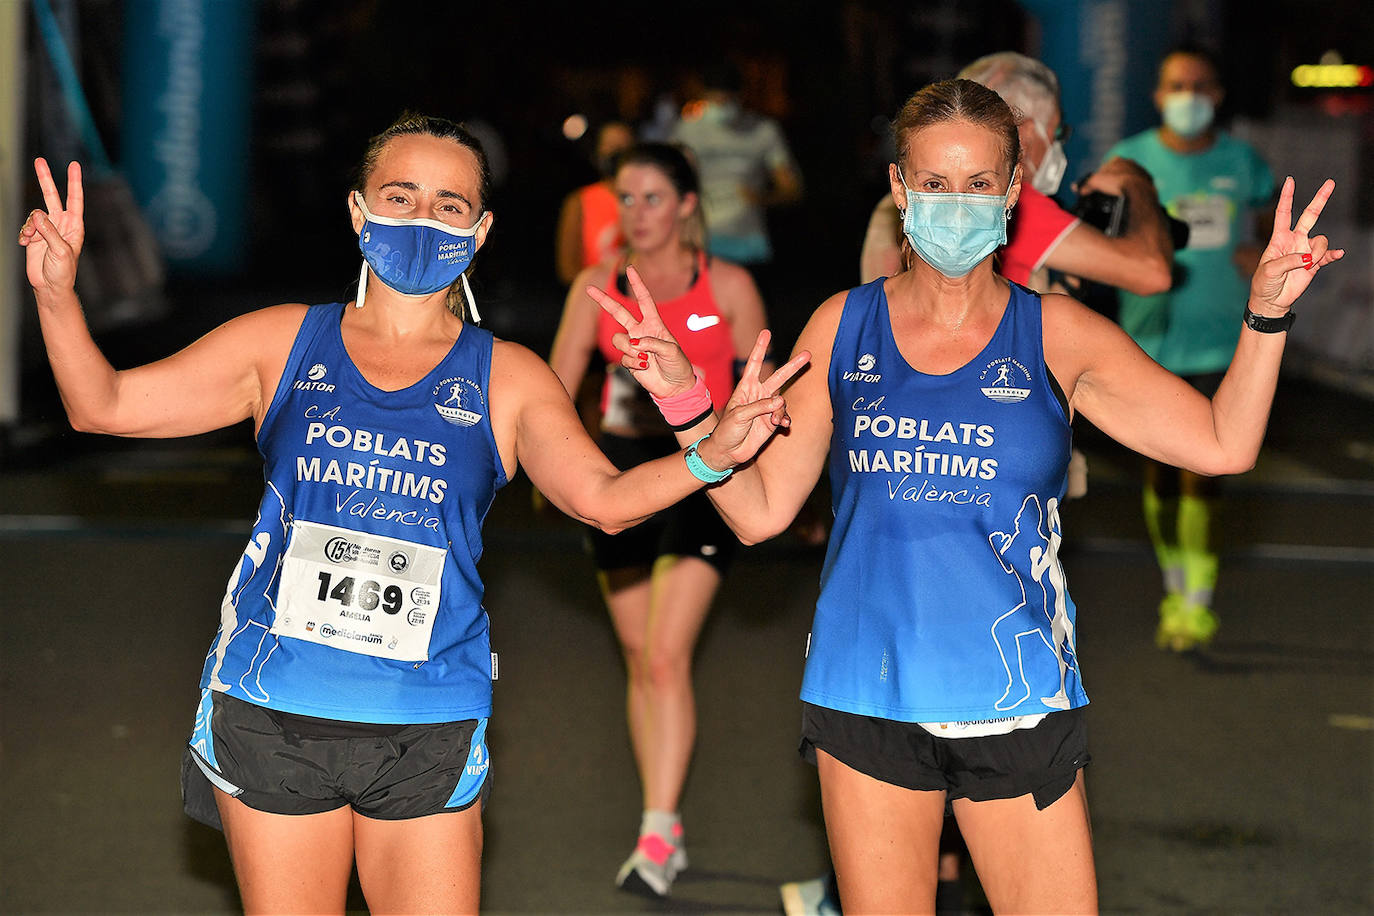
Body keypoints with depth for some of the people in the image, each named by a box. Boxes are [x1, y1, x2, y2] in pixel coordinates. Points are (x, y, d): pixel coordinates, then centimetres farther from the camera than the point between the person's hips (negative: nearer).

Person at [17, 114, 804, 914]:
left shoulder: (506, 380, 5)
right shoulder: (285, 343, 5)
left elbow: (602, 497, -6)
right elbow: (104, 404, 5)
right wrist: (57, 295, -11)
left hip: (429, 734, 0)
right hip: (272, 717, 0)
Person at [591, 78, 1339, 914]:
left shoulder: (1054, 334, 2)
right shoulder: (845, 327, 5)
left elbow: (1222, 445, -5)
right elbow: (760, 510, 6)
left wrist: (1266, 314, -16)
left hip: (1018, 703, -1)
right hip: (868, 698, 1)